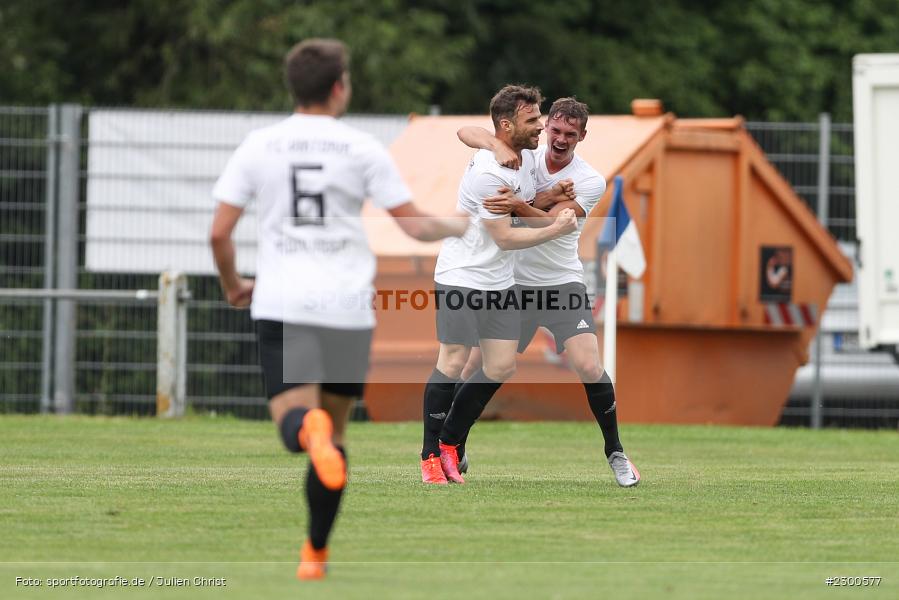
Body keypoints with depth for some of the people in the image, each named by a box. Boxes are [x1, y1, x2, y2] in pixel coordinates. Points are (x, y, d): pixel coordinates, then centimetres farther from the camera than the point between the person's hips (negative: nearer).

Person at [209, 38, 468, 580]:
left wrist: (233, 286, 21)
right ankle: (316, 553, 18)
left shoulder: (259, 146, 4)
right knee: (334, 432, 14)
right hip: (347, 307, 0)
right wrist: (461, 226, 23)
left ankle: (309, 430, -46)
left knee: (295, 420, -8)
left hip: (281, 307, 0)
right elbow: (417, 226, 2)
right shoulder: (362, 149, 1)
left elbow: (219, 233, 2)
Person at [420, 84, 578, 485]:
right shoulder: (488, 173, -24)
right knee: (453, 362, -8)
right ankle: (430, 455, 3)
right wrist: (555, 230, -15)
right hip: (462, 275, -9)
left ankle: (450, 442, 18)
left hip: (499, 279, 9)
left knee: (502, 368, 4)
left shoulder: (526, 158, 5)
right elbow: (505, 238, -20)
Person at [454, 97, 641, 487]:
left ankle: (615, 453, 1)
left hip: (562, 284, -2)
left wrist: (518, 206, -41)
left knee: (589, 367, -17)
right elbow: (466, 132, -8)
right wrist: (498, 145, -28)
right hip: (512, 283, 2)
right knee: (476, 365, 1)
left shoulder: (590, 181, -8)